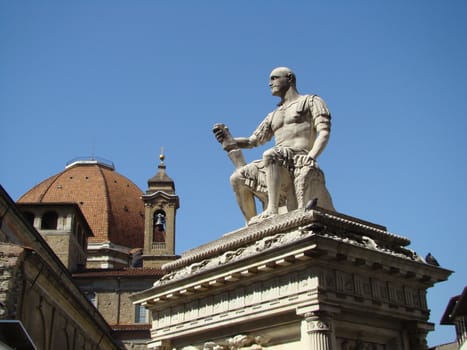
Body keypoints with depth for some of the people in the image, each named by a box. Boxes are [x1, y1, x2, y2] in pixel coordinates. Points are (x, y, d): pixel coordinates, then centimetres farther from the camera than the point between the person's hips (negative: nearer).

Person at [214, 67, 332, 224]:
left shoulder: (311, 101, 12)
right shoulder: (273, 116, 30)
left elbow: (324, 132, -2)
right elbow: (252, 141, 24)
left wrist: (310, 157, -19)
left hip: (300, 160, -7)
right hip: (278, 164, 7)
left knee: (269, 155, -34)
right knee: (238, 177, -5)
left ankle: (272, 209, -40)